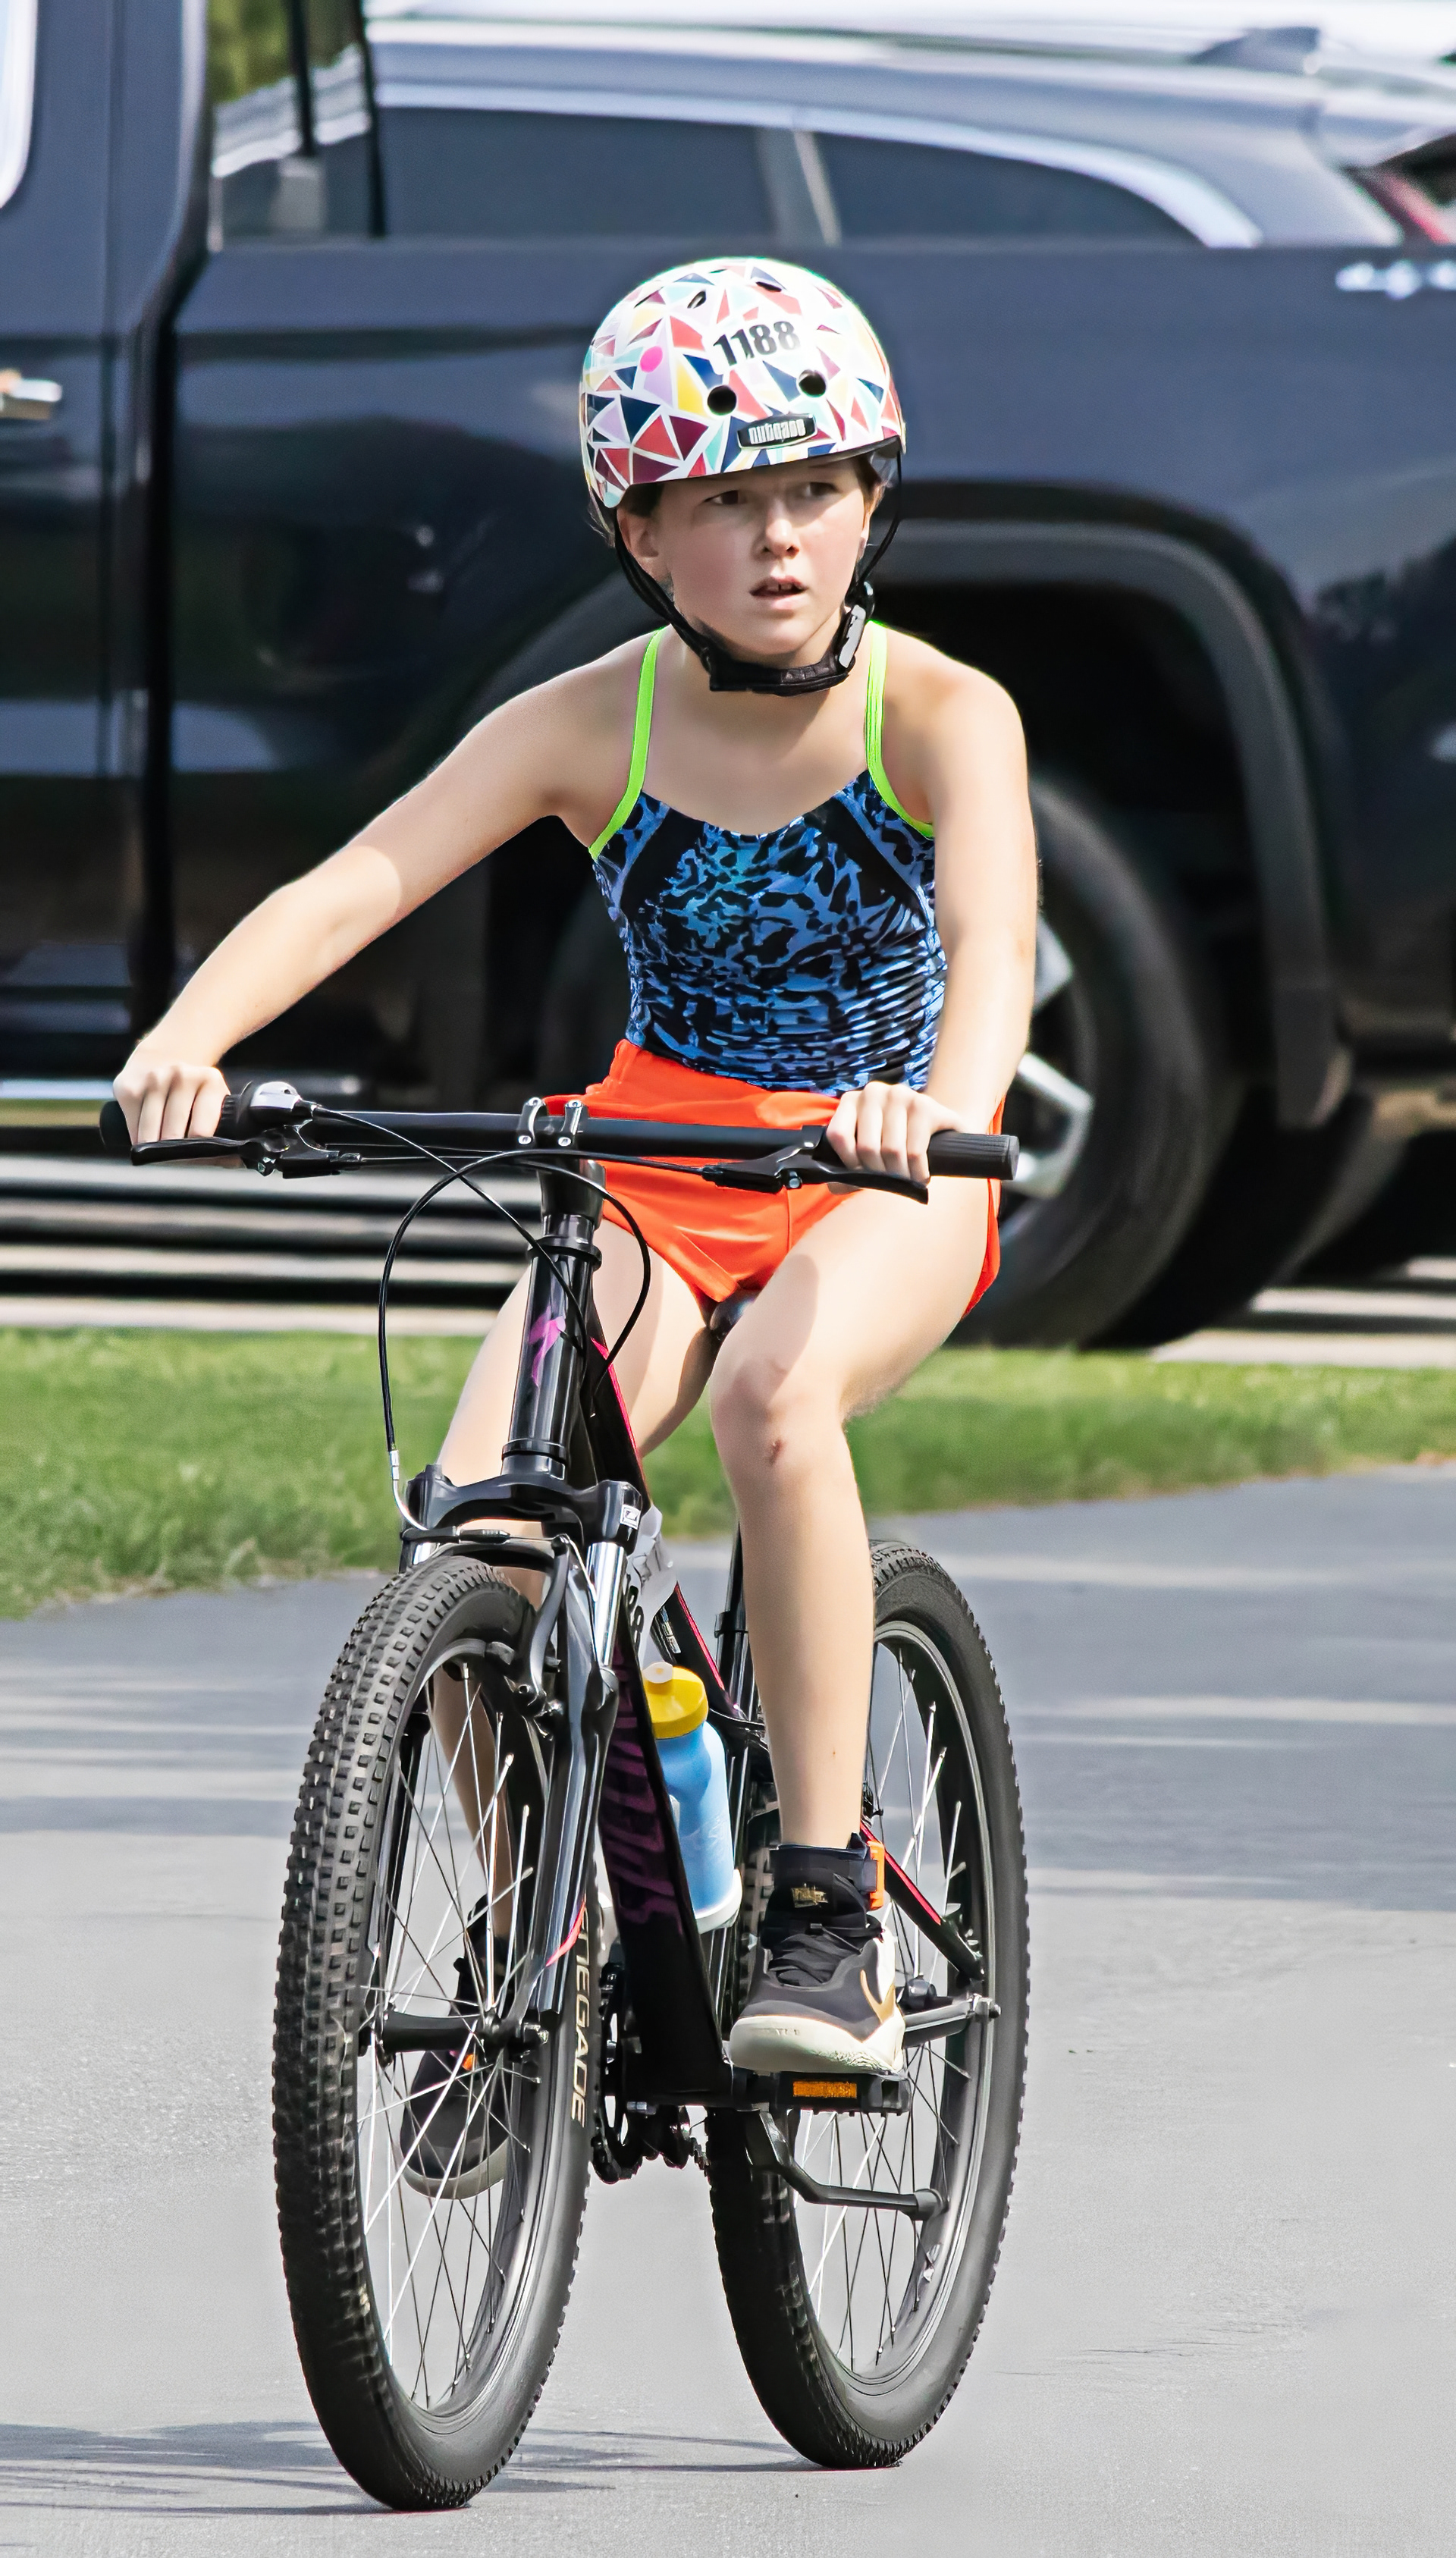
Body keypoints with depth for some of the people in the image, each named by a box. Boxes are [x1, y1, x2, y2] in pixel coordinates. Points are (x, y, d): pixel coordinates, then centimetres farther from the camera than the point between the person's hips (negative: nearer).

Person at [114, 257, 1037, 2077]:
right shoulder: (589, 729, -9)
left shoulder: (941, 717, -14)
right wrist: (190, 1036, -39)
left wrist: (937, 1105, -54)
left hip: (886, 1172, -2)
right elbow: (351, 885, -19)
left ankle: (828, 1921, -27)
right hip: (657, 1158, 3)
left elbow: (993, 940, -31)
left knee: (773, 1400, -37)